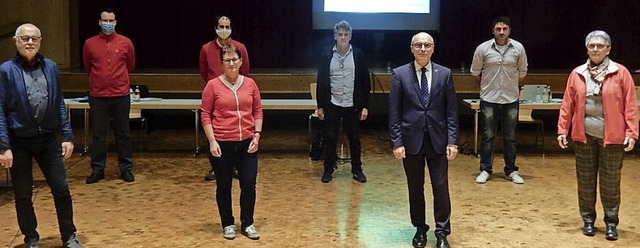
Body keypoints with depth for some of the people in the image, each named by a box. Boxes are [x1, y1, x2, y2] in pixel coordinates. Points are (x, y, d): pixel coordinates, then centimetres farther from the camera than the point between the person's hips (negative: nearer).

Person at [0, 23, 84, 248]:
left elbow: (59, 104, 7)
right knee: (23, 195, 10)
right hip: (19, 142, -2)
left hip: (47, 139, 2)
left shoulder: (51, 67, 2)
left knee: (61, 190, 5)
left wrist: (68, 136, 2)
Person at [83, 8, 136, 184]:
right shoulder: (90, 44, 1)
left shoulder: (125, 43, 0)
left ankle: (126, 169, 15)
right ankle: (97, 170, 15)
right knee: (99, 135, 6)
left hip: (121, 95, 0)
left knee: (123, 134, 6)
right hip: (98, 96, 0)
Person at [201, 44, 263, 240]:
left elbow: (258, 111, 9)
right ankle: (228, 224, 24)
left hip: (247, 143, 2)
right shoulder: (213, 85, -5)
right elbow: (205, 115, -4)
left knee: (249, 184, 3)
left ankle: (247, 224, 19)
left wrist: (257, 135, -1)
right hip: (222, 144, -2)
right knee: (224, 186, 9)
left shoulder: (250, 84, 3)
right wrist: (212, 141, -10)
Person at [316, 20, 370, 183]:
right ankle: (328, 170, 17)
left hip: (352, 106, 0)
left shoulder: (358, 55, -1)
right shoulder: (326, 56, 0)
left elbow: (365, 83, 1)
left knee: (354, 139, 8)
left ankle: (357, 170, 20)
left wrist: (365, 106, -2)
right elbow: (321, 82, 3)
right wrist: (320, 106, 1)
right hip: (332, 105, 0)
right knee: (330, 138, 6)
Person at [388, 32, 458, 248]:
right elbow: (394, 112, -2)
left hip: (438, 140, 0)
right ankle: (420, 229, 25)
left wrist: (452, 141, -5)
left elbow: (451, 111, 2)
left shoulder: (444, 74, 2)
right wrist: (396, 142, -7)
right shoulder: (400, 74, -1)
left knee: (441, 188, 1)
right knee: (415, 188, 10)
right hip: (411, 140, 0)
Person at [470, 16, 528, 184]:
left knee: (510, 137, 9)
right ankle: (485, 170, 16)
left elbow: (522, 73, 9)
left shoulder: (518, 48, -5)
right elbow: (475, 72, 6)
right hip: (489, 99, -1)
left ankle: (511, 171, 19)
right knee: (487, 136, 5)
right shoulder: (483, 48, -8)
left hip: (511, 99, 1)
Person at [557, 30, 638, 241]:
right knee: (585, 180, 9)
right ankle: (588, 220, 23)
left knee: (610, 182, 3)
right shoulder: (577, 74, 5)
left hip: (612, 137, -2)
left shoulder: (621, 73, -2)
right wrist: (562, 129, 2)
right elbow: (567, 104, 6)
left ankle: (611, 223, 16)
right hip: (584, 136, 2)